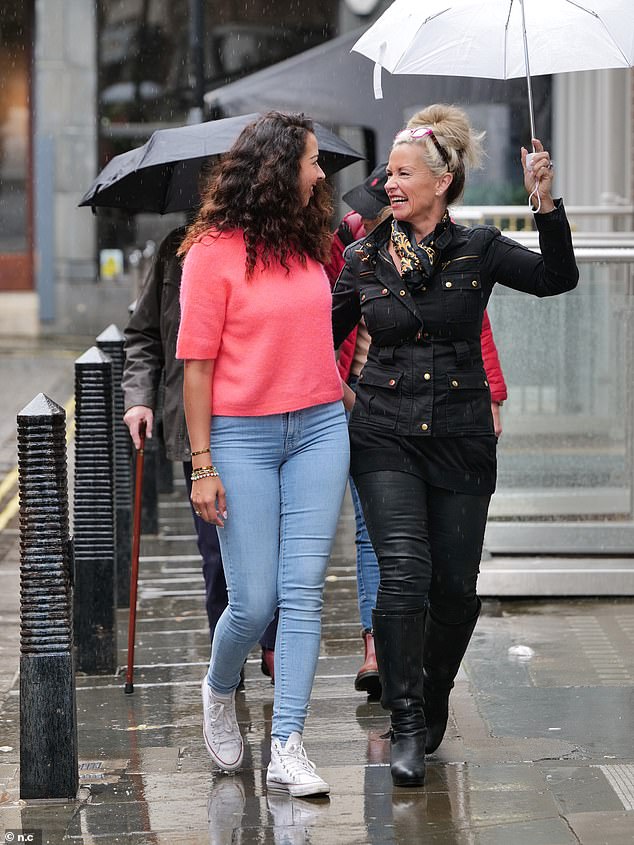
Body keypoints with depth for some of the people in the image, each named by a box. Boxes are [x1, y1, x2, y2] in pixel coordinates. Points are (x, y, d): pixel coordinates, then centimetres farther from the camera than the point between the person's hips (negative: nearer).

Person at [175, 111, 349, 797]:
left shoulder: (306, 243, 10)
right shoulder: (213, 252, -7)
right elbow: (197, 363, -8)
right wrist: (202, 465, -11)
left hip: (319, 430, 5)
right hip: (242, 436, -5)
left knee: (303, 593, -3)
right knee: (253, 603, -3)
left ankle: (287, 750, -2)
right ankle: (219, 691, 30)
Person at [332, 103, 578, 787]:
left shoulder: (477, 250, 1)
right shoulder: (364, 260, 4)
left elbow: (556, 278, -13)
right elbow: (323, 335, 14)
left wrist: (546, 202, -22)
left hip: (460, 439, 0)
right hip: (386, 436, 0)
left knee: (455, 587, 5)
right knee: (404, 569, -17)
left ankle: (434, 698, 33)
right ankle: (406, 727, -10)